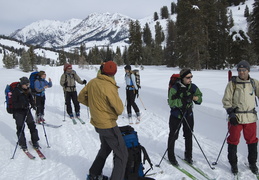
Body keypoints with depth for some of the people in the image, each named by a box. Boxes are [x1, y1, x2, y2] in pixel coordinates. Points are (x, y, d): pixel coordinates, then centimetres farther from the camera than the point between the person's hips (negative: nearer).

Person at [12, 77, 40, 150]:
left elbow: (31, 98, 16)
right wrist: (22, 105, -29)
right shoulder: (16, 91, -14)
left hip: (27, 110, 5)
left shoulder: (28, 90, 4)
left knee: (32, 125, 4)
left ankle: (35, 141, 18)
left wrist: (33, 105, -2)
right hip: (18, 111, -5)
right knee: (20, 127, -1)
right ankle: (22, 143, 15)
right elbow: (14, 103, -16)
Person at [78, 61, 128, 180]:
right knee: (122, 154, 4)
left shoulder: (92, 82, -4)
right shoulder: (109, 87, -26)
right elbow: (119, 110, -19)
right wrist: (118, 99, 1)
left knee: (105, 148, 29)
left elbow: (81, 97, 8)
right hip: (108, 125, -8)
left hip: (97, 123, 8)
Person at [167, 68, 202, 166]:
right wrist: (184, 100, -28)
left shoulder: (193, 87, -3)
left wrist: (195, 97, -15)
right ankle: (171, 156, 24)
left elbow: (199, 97, 7)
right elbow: (171, 103, -21)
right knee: (173, 136, 7)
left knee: (189, 136, 13)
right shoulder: (175, 88, -17)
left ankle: (188, 156, 31)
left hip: (188, 114, 4)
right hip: (176, 115, -4)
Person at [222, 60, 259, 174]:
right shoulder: (232, 84, -4)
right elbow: (226, 100, -4)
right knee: (233, 141, 5)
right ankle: (233, 164, 23)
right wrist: (231, 113, -12)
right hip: (236, 117, -3)